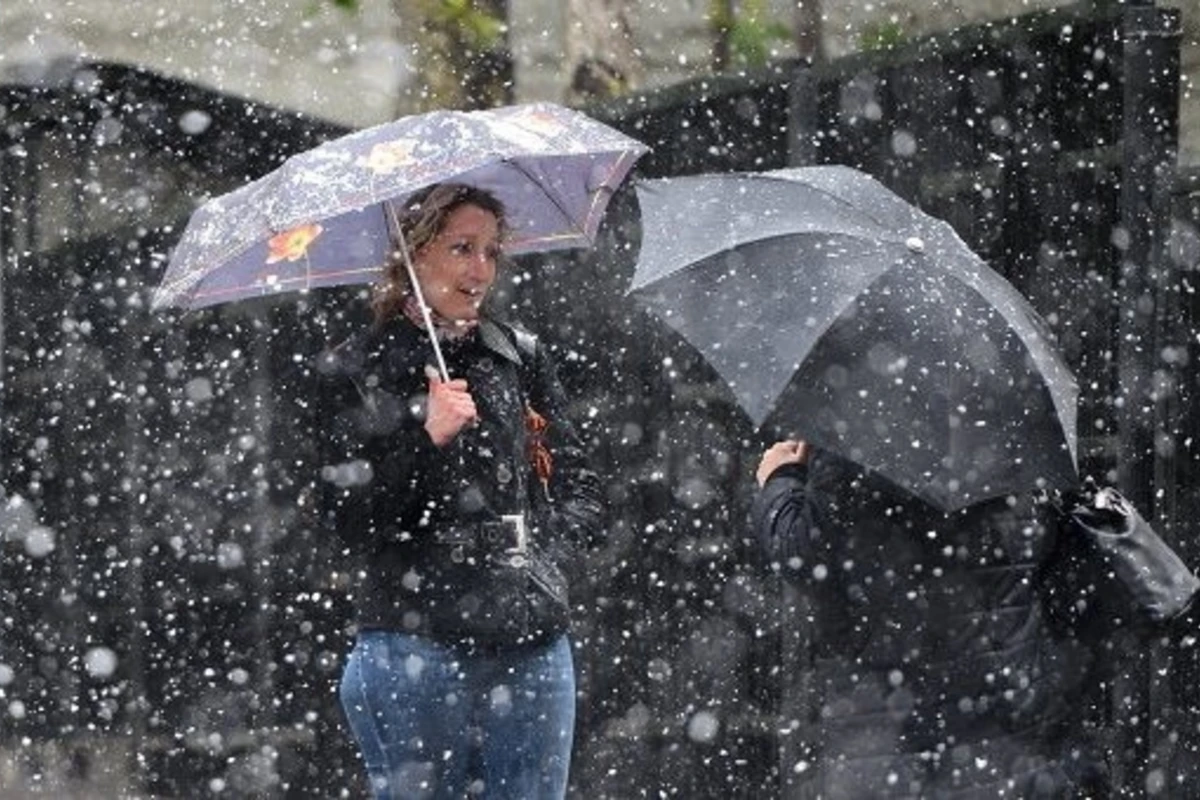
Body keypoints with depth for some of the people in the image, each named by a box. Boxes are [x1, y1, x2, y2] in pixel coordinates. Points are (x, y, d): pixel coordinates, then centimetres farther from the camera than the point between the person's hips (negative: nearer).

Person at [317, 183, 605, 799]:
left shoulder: (522, 359, 12)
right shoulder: (358, 371, 0)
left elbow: (581, 490, 15)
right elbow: (349, 521, -7)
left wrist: (551, 560, -2)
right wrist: (424, 438, -17)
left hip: (533, 650, 4)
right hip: (415, 650, -4)